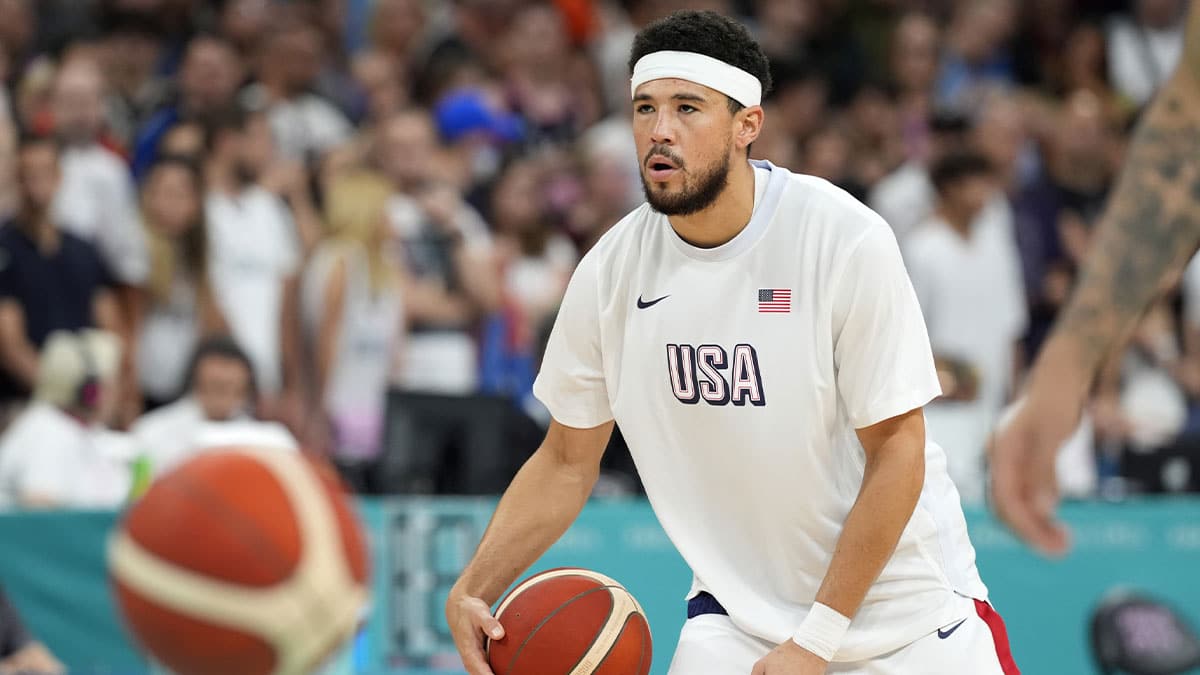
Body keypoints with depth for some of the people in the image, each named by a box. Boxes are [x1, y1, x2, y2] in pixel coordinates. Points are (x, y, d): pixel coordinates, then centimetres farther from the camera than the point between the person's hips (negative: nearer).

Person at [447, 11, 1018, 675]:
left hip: (906, 608, -2)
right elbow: (567, 459, 5)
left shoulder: (845, 239, -18)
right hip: (735, 615, 2)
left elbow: (897, 450, -15)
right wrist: (474, 589, -10)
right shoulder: (611, 271, -7)